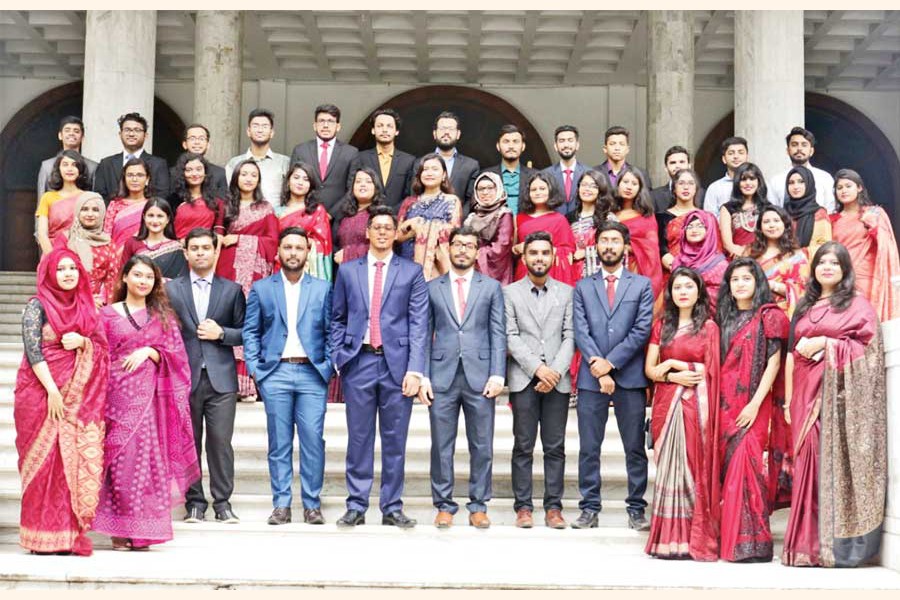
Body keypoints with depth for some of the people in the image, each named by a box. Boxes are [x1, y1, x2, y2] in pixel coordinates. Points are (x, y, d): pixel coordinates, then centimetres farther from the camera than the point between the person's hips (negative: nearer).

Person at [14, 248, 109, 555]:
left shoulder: (85, 306, 14)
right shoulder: (38, 305, -1)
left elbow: (101, 348, 15)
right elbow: (33, 351, -9)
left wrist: (83, 342, -7)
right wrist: (52, 391, -17)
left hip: (77, 396, 4)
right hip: (42, 392, -4)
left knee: (75, 462, 0)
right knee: (46, 461, -5)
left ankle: (68, 534, 5)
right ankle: (43, 537, 1)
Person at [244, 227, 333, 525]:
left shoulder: (323, 288, 11)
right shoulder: (261, 288, 11)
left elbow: (332, 330, 10)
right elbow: (250, 331, 10)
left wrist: (328, 365, 1)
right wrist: (254, 367, 0)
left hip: (312, 374, 0)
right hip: (275, 373, 0)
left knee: (313, 440, -4)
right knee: (279, 442, 2)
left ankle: (312, 504, 4)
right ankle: (281, 504, 8)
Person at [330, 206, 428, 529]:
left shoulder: (412, 272, 6)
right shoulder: (348, 270, 12)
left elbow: (419, 324, 0)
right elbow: (338, 319, 14)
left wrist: (415, 369, -8)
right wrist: (337, 359, 2)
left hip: (397, 362, -1)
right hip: (359, 361, 1)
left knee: (395, 441, 4)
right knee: (359, 439, 4)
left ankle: (392, 508, 11)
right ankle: (356, 506, 11)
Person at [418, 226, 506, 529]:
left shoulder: (491, 287, 10)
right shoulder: (432, 288, 11)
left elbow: (498, 334, 5)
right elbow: (425, 334, 8)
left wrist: (497, 374, -5)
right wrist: (422, 376, 0)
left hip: (480, 376, 0)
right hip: (442, 376, 0)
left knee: (482, 446, 3)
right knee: (441, 446, 3)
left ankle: (478, 506, 13)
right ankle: (444, 506, 13)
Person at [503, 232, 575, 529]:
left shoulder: (566, 292, 11)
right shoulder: (511, 293, 7)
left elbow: (570, 337, 4)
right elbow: (511, 337, 0)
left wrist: (555, 372, -9)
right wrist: (537, 368, -11)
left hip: (558, 379, 1)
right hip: (524, 379, -1)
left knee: (555, 447, 2)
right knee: (523, 447, 1)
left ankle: (553, 507, 7)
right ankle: (523, 507, 5)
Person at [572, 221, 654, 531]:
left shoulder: (642, 285, 8)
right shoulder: (583, 287, 12)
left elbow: (642, 329, -2)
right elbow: (580, 331, 2)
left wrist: (611, 362, -10)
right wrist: (598, 367, -11)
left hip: (630, 376, -1)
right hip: (591, 377, 1)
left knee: (635, 448, 3)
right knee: (589, 448, 3)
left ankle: (636, 509, 10)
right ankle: (589, 509, 9)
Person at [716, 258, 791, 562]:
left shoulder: (769, 316, 1)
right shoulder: (724, 318, 18)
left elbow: (773, 362, -6)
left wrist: (755, 403, -14)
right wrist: (716, 405, 6)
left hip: (753, 406, -5)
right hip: (725, 405, 5)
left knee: (745, 467, -12)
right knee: (727, 468, 4)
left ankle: (752, 544, -10)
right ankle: (728, 539, 9)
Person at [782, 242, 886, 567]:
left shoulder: (858, 304, 5)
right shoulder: (804, 307, 20)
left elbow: (868, 349, -5)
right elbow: (791, 355, 16)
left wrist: (825, 344, -11)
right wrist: (788, 400, 8)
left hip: (840, 395, -5)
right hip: (807, 395, 5)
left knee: (837, 461, -9)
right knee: (809, 464, 1)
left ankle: (839, 544, -7)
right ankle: (810, 544, 2)